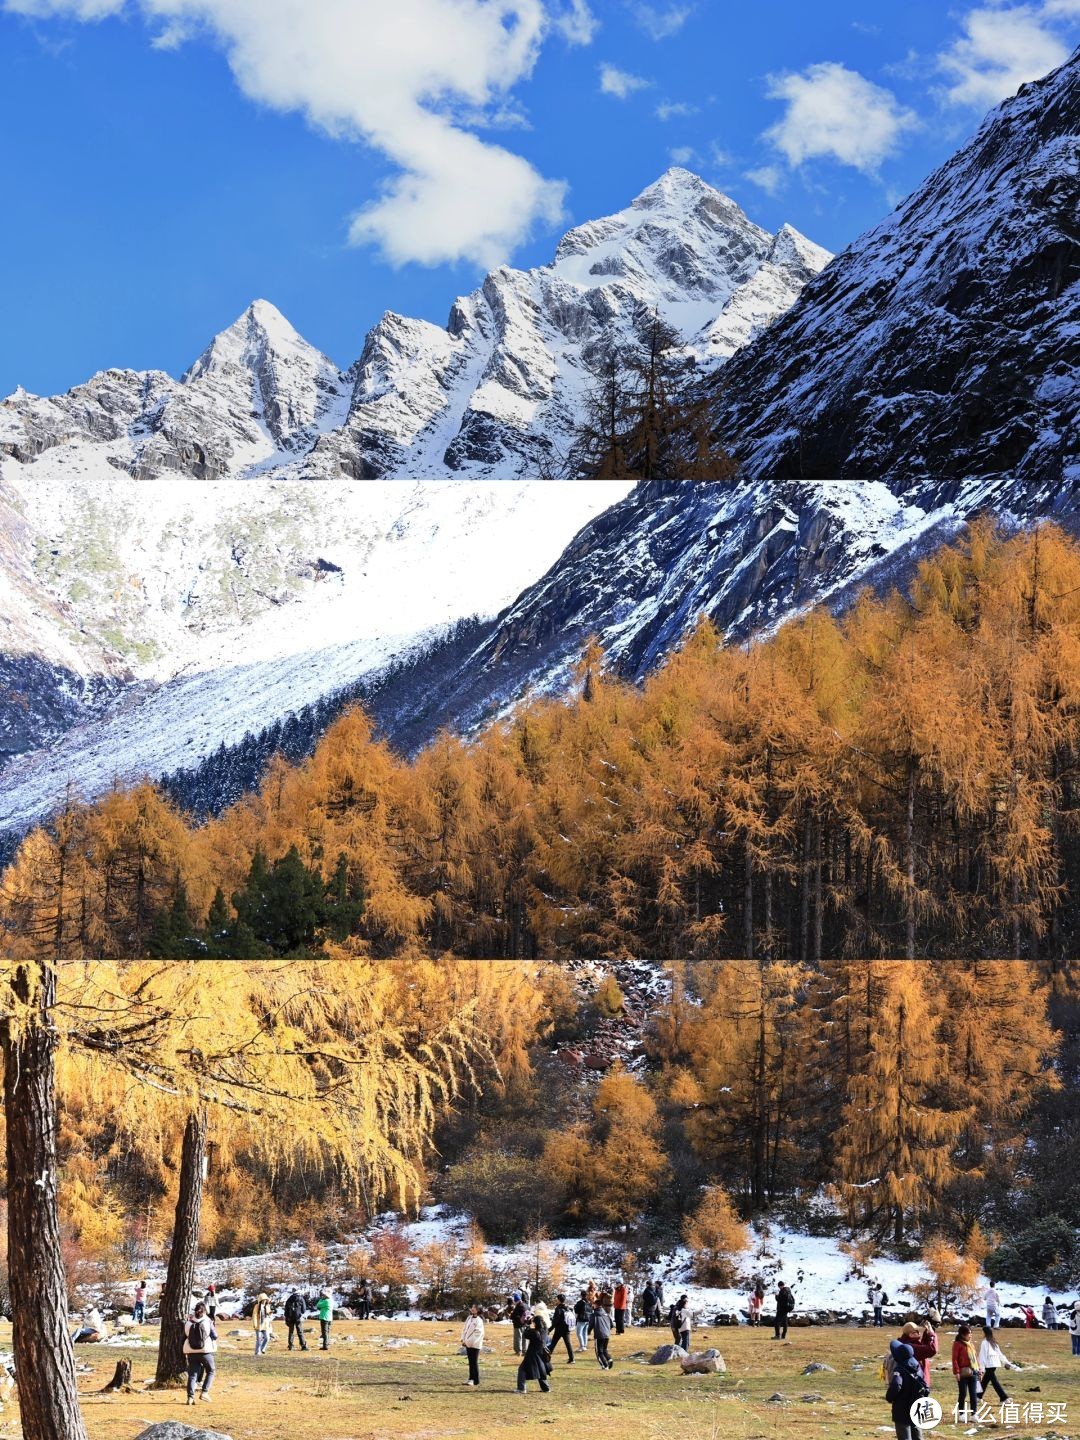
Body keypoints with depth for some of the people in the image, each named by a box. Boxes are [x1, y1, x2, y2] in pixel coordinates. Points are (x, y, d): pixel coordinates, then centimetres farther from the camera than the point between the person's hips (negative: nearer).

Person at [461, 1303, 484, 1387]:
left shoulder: (479, 1321, -13)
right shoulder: (469, 1318, 9)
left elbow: (477, 1333, -17)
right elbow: (464, 1328, 12)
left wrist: (468, 1341, -18)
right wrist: (463, 1339, 1)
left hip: (475, 1344, -7)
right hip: (468, 1343, 7)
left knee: (474, 1362, -4)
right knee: (471, 1362, 13)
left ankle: (475, 1380, 1)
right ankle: (471, 1378, 20)